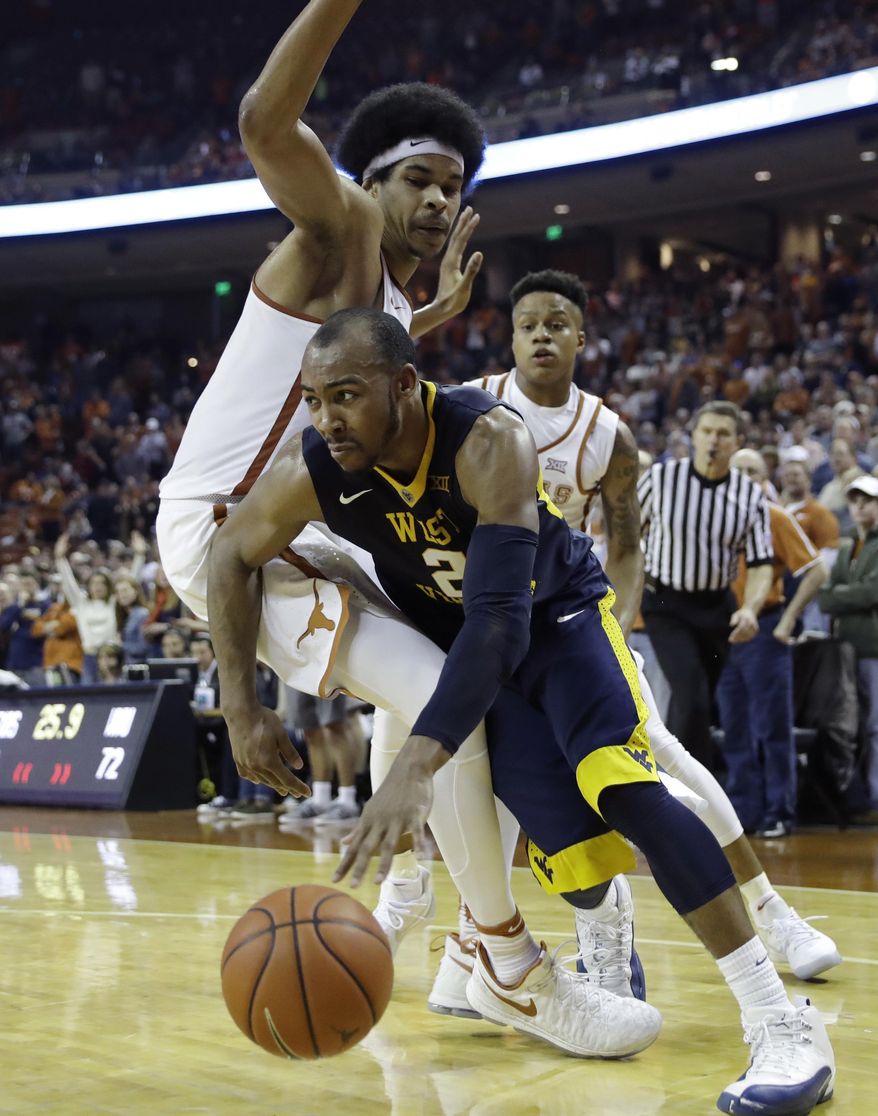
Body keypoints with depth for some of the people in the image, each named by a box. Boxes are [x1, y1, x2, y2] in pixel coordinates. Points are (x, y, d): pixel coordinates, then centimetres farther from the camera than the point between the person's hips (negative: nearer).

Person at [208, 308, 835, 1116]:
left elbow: (501, 618, -44)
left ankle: (783, 1021, -23)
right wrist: (242, 708, -11)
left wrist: (417, 767, -54)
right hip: (461, 645, 2)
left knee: (624, 788, -29)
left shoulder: (488, 440, -36)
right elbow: (232, 558, -4)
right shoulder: (311, 473, -24)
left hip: (561, 611, -2)